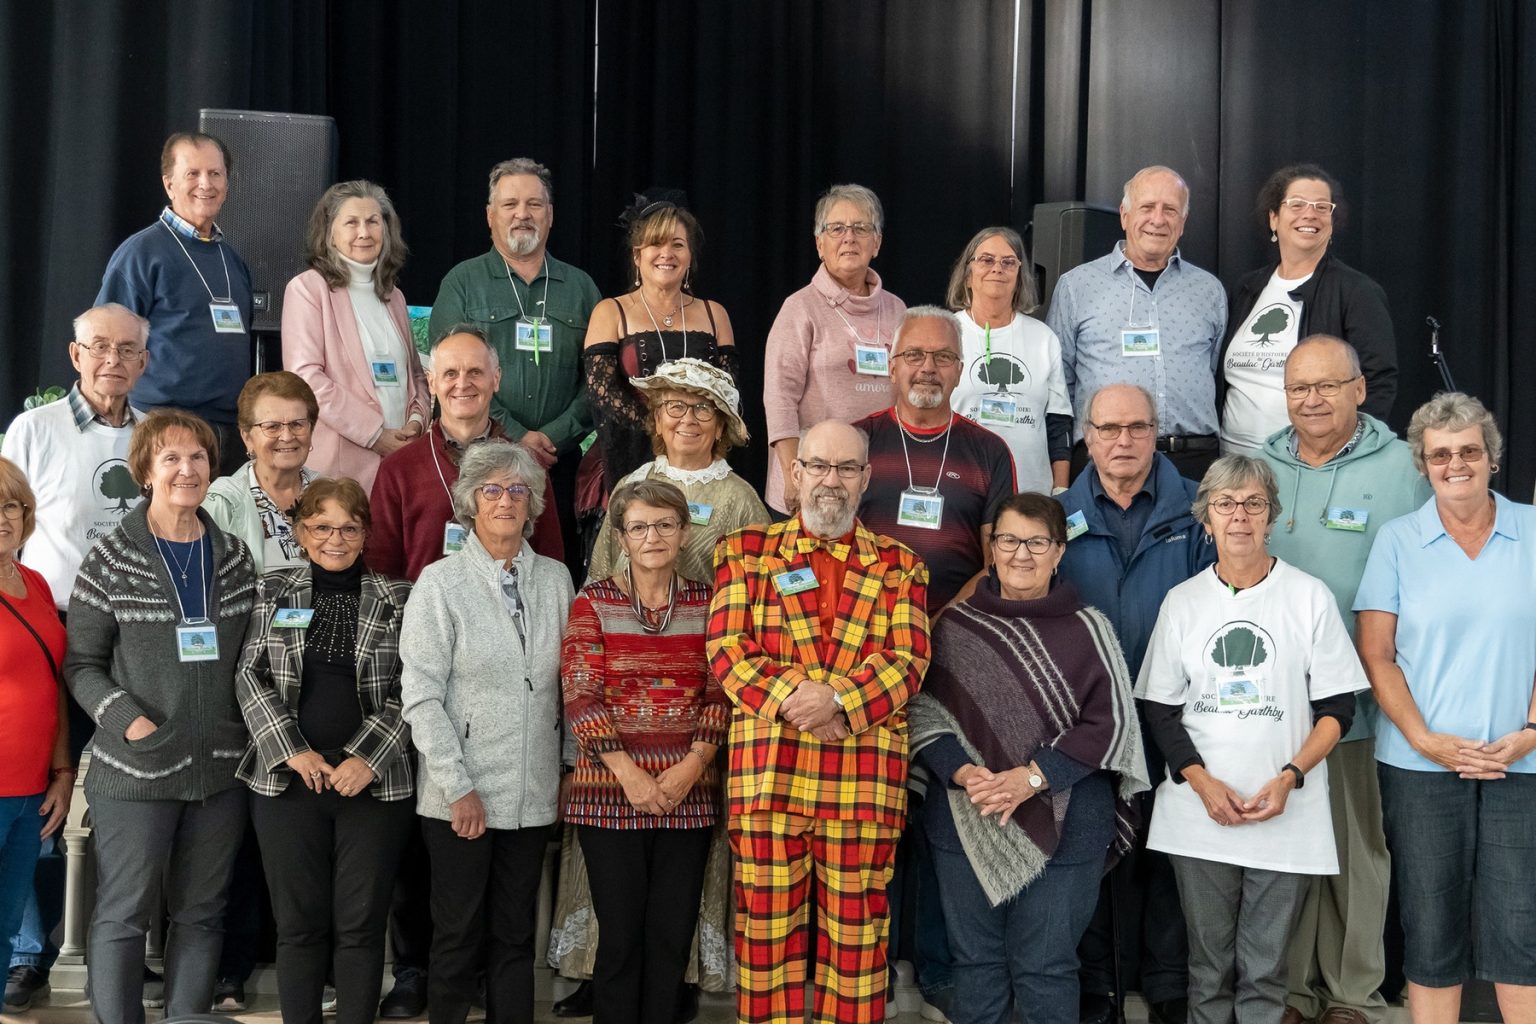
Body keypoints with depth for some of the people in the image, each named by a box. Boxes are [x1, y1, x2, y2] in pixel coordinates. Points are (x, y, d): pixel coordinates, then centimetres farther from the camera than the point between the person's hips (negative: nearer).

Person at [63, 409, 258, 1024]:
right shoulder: (111, 560, -3)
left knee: (201, 913, 11)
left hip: (220, 767, 4)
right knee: (123, 914, 2)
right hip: (135, 768, -4)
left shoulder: (235, 558, 9)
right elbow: (82, 663, -2)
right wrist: (128, 720, -15)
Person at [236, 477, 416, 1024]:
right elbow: (250, 676, 3)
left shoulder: (396, 599, 5)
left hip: (374, 780, -1)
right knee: (299, 922, 5)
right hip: (288, 776, 1)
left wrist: (367, 758, -9)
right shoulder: (273, 591, 8)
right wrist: (292, 750, -7)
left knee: (361, 924, 2)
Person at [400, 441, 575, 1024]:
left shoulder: (555, 579, 8)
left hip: (533, 795, 4)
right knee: (459, 934, 4)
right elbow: (421, 696, -8)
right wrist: (458, 787, -12)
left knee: (516, 935, 10)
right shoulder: (440, 583, -4)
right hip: (460, 797, -3)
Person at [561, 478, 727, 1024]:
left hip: (689, 791, 2)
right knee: (621, 933, 3)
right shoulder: (594, 601, 0)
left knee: (673, 935, 7)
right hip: (611, 791, -2)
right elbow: (580, 697, -6)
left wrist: (691, 766, -9)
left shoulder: (706, 602, 8)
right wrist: (629, 774, -13)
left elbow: (720, 693, 5)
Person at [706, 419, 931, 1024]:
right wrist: (795, 699, -14)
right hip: (767, 770, 0)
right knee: (767, 929, 3)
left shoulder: (900, 565, 12)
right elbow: (727, 649, 0)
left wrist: (838, 700, -16)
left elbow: (908, 660, 0)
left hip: (867, 776, 0)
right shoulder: (745, 551, 11)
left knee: (856, 935, 5)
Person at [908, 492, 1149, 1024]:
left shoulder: (1088, 628, 1)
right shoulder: (955, 625, 5)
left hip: (1065, 825, -2)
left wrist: (1034, 776, -15)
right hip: (966, 823, 2)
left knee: (1046, 969, 3)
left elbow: (1107, 723, -4)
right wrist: (963, 773, -14)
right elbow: (925, 713, 3)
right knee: (976, 961, 10)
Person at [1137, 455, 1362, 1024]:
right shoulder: (1183, 602, 6)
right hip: (1200, 813, 2)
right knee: (1208, 963, 9)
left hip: (1285, 815, -1)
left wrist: (1290, 777, -12)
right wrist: (1203, 782, -7)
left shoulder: (1310, 597, 0)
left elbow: (1337, 706, 1)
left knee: (1264, 968, 3)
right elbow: (1160, 709, 7)